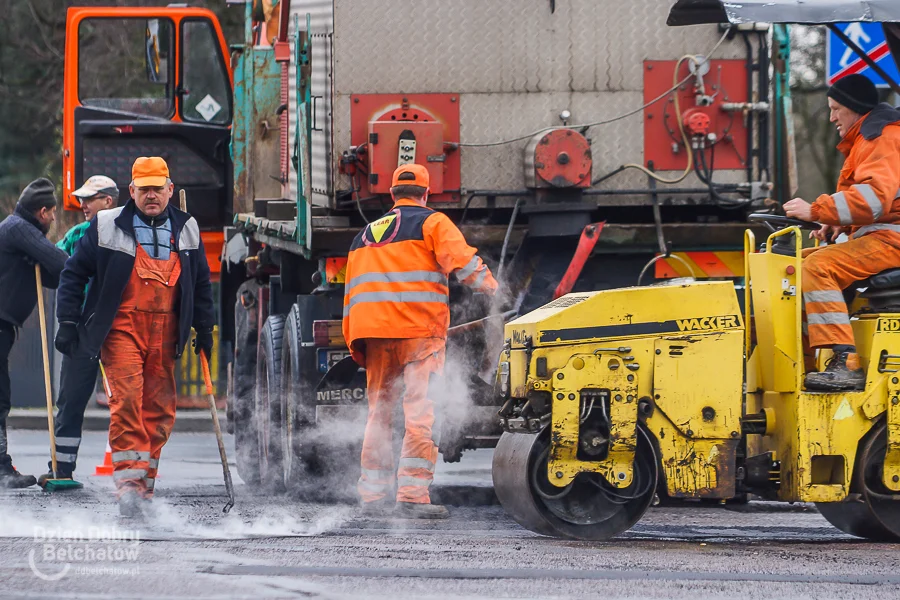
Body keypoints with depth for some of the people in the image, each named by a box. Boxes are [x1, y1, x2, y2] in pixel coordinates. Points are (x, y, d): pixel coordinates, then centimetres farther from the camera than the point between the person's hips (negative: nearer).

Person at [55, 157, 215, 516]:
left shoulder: (186, 230, 12)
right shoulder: (107, 227, 1)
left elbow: (201, 282, 21)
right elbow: (74, 273, 4)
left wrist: (204, 328, 17)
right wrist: (68, 322, -2)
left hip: (165, 332, 4)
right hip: (121, 327, -4)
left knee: (160, 407, 2)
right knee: (127, 398, -19)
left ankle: (145, 481, 11)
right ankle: (130, 480, -23)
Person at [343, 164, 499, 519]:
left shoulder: (365, 235, 25)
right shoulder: (432, 223, 6)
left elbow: (352, 294, 24)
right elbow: (462, 260, -10)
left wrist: (355, 344, 26)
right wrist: (493, 290, -1)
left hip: (373, 330, 6)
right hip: (419, 330, -6)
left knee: (379, 412, 14)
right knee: (421, 412, -9)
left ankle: (373, 496, 14)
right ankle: (412, 496, -19)